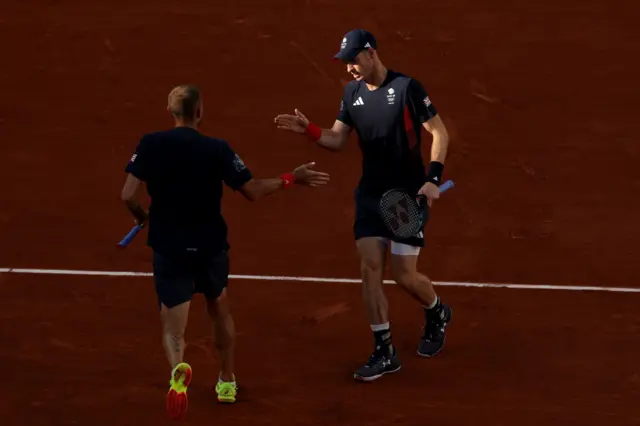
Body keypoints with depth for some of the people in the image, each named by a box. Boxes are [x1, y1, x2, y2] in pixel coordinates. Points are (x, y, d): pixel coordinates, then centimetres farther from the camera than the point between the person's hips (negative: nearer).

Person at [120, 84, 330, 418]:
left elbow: (128, 195, -13)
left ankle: (177, 370, -31)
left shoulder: (150, 145, -9)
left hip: (168, 249, -1)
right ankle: (226, 382, 38)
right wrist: (292, 178, 4)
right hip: (210, 246, 1)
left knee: (172, 327, 3)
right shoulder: (217, 149, -11)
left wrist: (142, 217, 9)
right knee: (219, 309, 28)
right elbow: (252, 191, -10)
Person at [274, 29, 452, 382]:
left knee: (404, 275, -3)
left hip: (408, 194, -5)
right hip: (370, 194, 5)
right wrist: (308, 129, -12)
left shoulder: (406, 88, -14)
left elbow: (439, 133, -10)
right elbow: (337, 141, 7)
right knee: (370, 267, -5)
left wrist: (433, 178, -19)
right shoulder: (352, 92, 4)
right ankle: (384, 352, 2)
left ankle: (437, 313, 31)